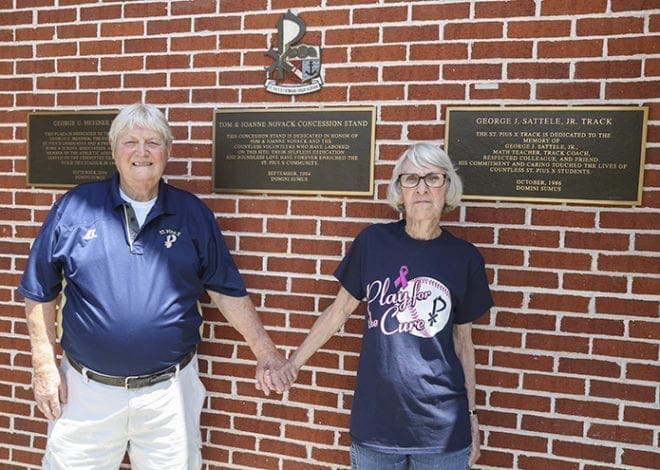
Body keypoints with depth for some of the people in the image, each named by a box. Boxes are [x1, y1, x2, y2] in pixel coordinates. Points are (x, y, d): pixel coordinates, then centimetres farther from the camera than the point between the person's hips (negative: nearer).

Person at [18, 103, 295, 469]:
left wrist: (265, 351, -4)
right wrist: (44, 366, 1)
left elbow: (226, 289, 2)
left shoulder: (193, 213, 0)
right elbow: (41, 294, 3)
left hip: (169, 390, 0)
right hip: (87, 389, 1)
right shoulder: (74, 208, -2)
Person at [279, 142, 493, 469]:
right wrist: (293, 363, 5)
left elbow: (463, 341, 5)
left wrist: (472, 414, 9)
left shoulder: (466, 258, -3)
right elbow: (340, 310, 4)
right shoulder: (373, 241, -5)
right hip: (374, 420, 0)